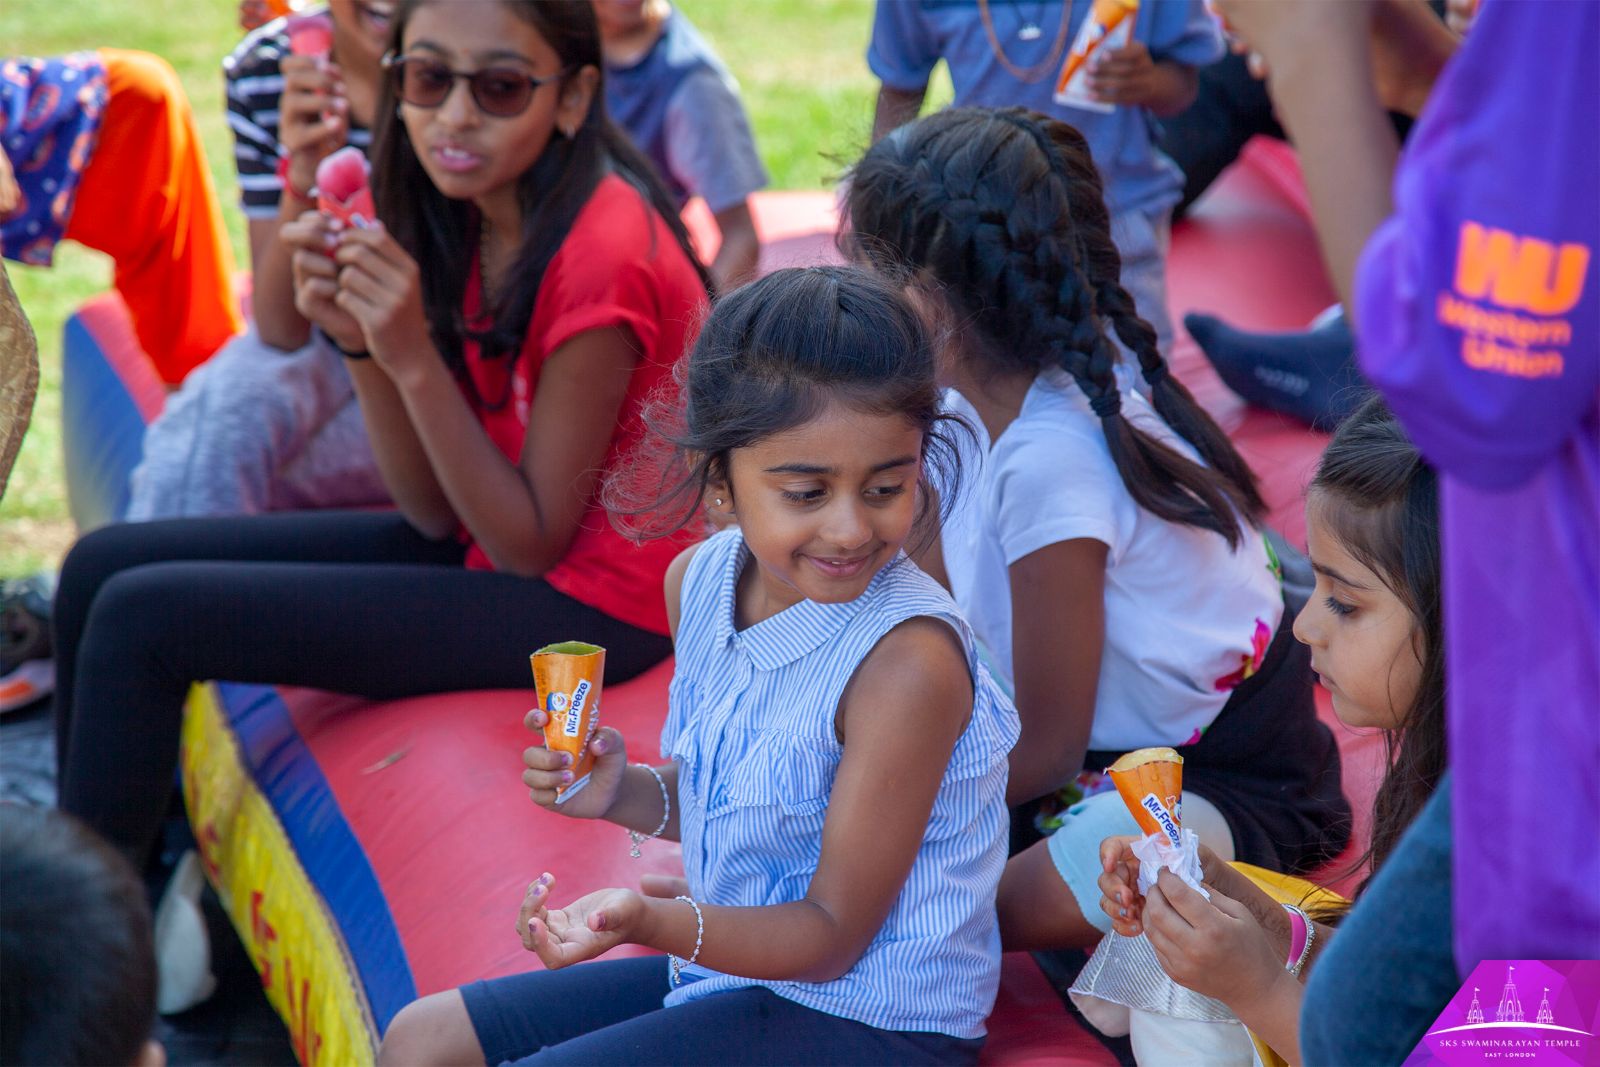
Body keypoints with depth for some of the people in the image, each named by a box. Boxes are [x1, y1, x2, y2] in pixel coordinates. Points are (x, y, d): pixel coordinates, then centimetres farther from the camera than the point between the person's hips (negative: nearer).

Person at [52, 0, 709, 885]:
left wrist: (415, 361, -27)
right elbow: (436, 511, -1)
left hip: (588, 604, -9)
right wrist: (364, 344, -16)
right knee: (102, 567, 6)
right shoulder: (474, 212, 1)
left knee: (140, 618, -12)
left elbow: (529, 543, -18)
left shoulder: (599, 256, -24)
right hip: (497, 539, 9)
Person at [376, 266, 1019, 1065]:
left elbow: (834, 934, -20)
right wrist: (626, 794, -8)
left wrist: (654, 922, -35)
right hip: (733, 967, 8)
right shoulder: (699, 581, -4)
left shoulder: (908, 664, -27)